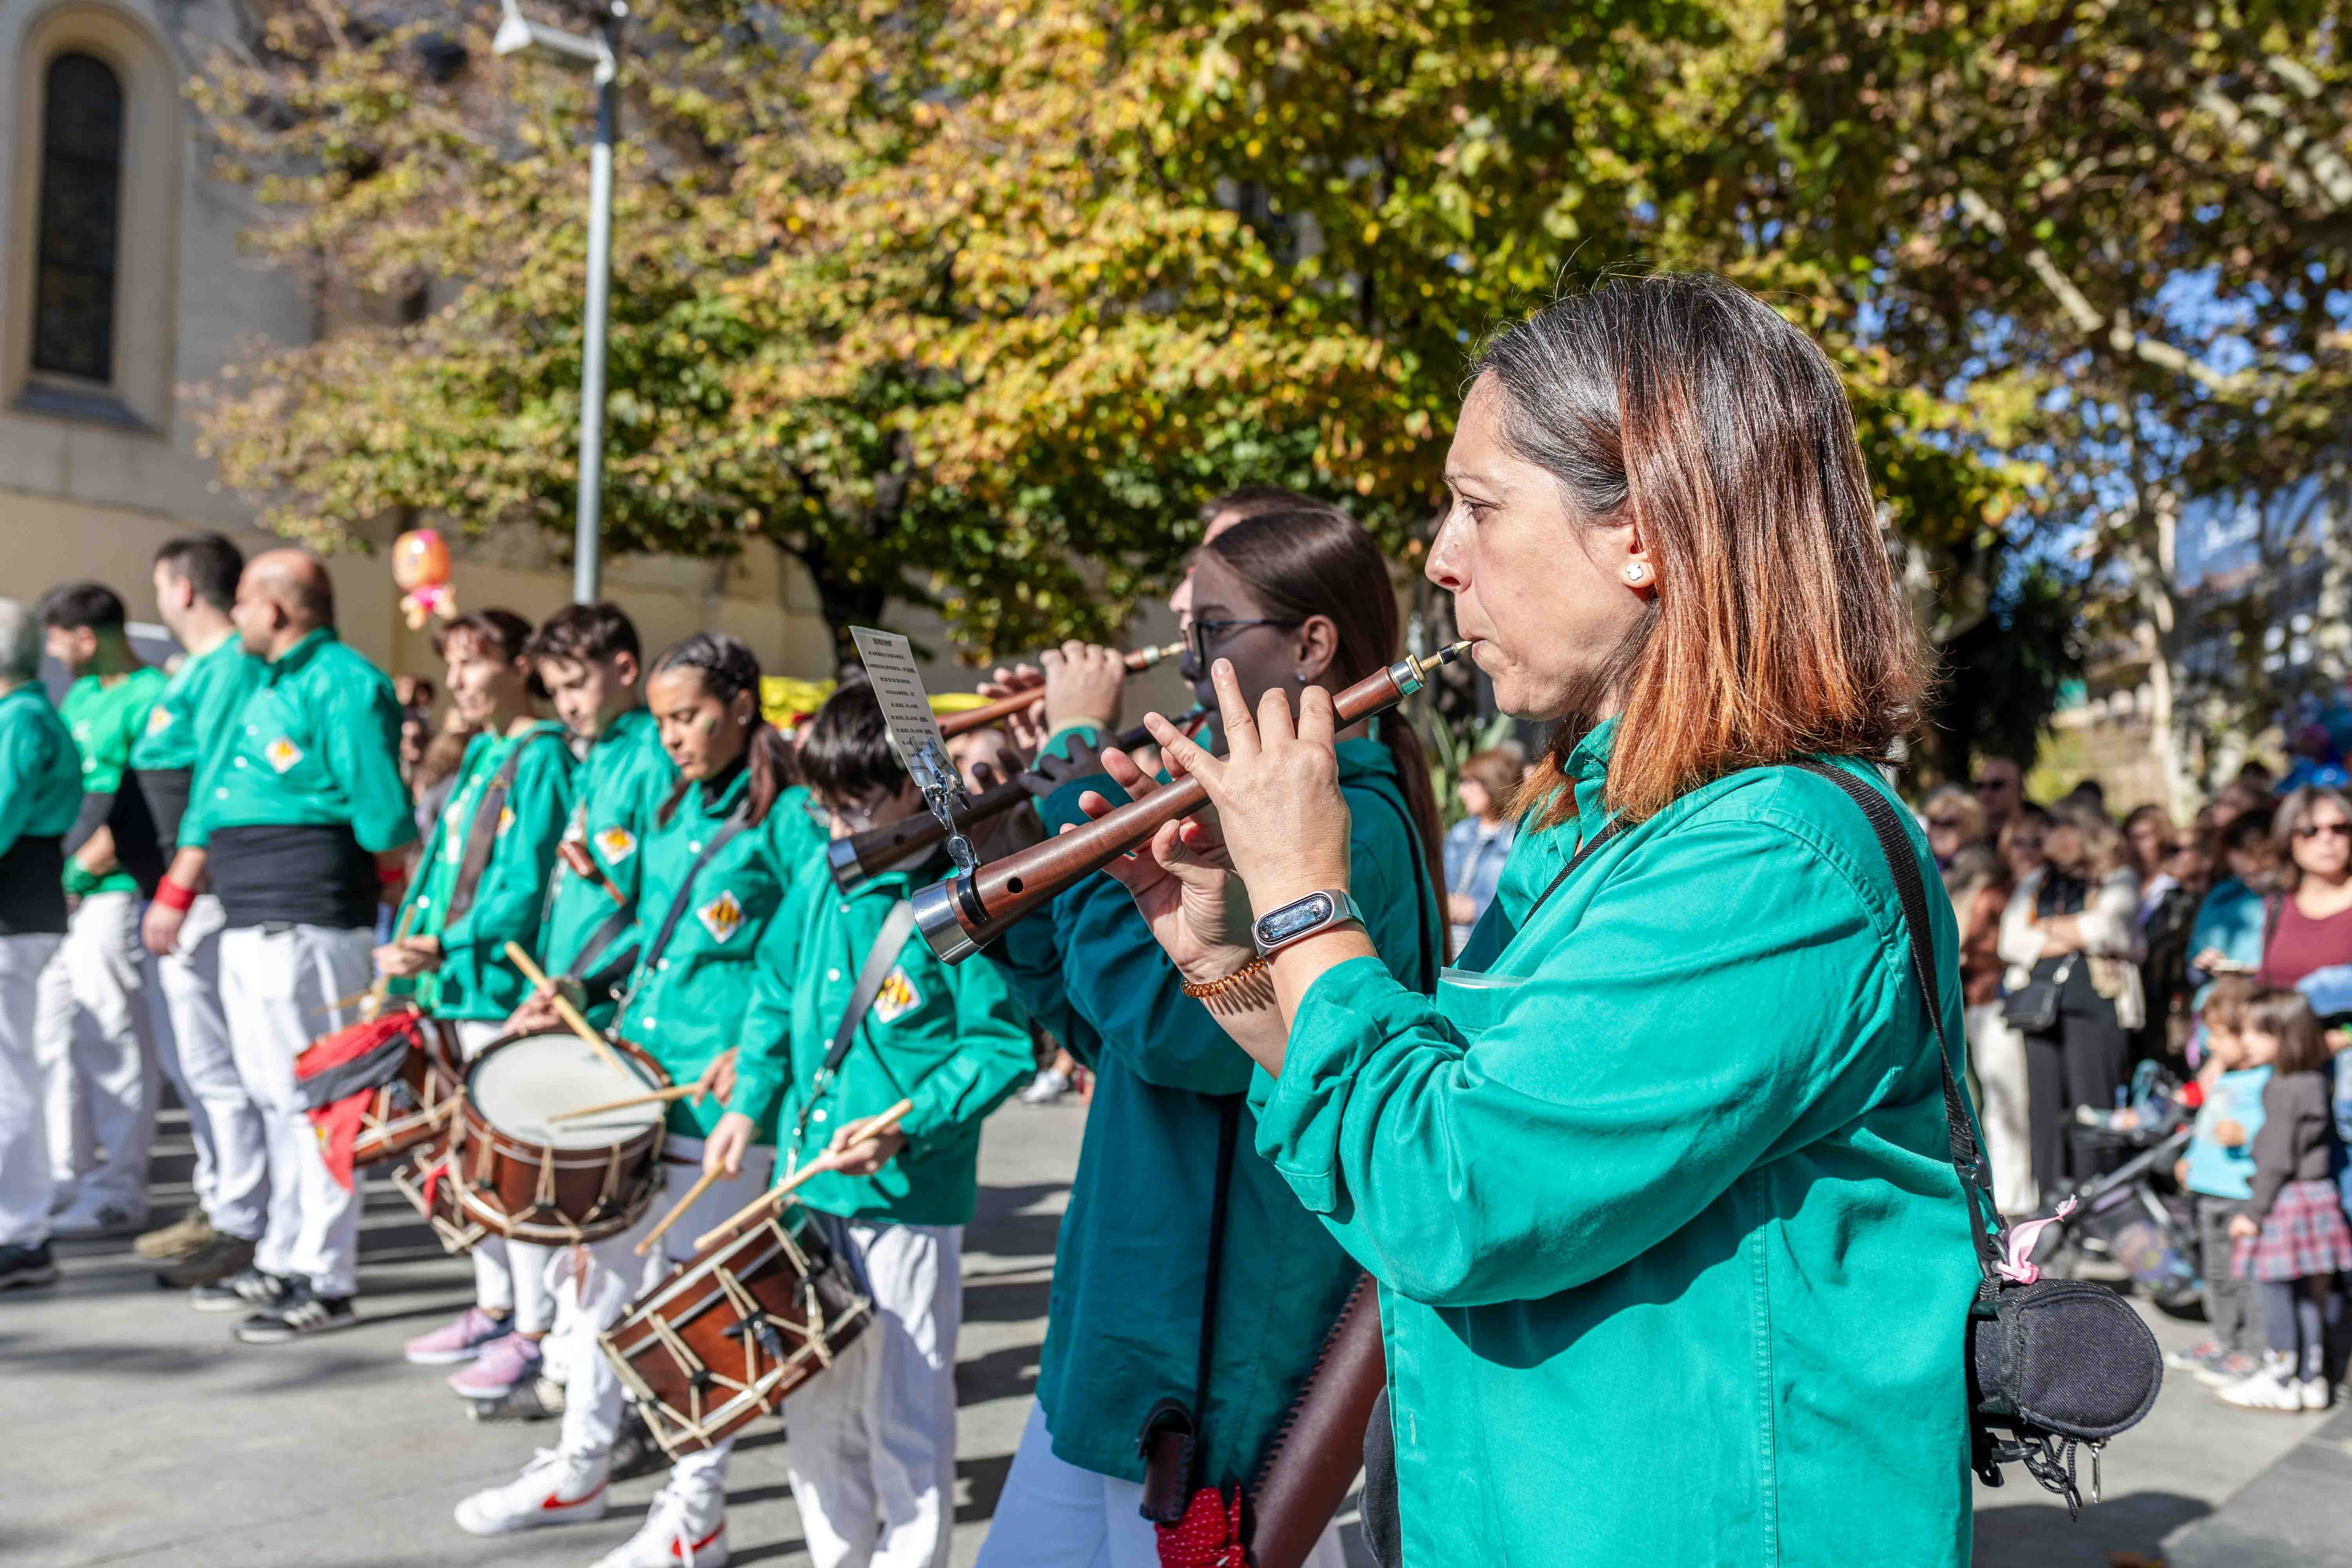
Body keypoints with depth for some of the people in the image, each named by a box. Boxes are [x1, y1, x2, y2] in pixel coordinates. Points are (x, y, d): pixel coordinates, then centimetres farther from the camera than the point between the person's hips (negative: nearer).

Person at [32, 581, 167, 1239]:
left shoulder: (150, 699, -11)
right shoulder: (79, 696, 18)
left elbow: (143, 808, -17)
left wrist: (83, 868, -14)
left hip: (111, 894, -9)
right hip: (57, 895, 9)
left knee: (111, 1042, -4)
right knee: (57, 1036, 13)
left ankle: (120, 1192, 3)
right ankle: (69, 1180, 22)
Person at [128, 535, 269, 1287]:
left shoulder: (230, 668, -14)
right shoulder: (198, 666, 17)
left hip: (200, 895, -10)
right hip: (174, 894, 10)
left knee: (211, 1062, -5)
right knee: (186, 1057, 16)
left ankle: (243, 1227, 1)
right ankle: (216, 1203, 26)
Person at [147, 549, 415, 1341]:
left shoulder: (345, 685, -12)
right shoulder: (266, 686, 19)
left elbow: (382, 812, -15)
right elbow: (216, 799, 23)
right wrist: (176, 894, 21)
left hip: (307, 927, -10)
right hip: (250, 925, 10)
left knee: (313, 1100, -5)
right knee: (277, 1098, 16)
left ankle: (326, 1283, 2)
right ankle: (283, 1261, 27)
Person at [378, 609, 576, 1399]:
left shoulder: (542, 757, -12)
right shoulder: (482, 753, 15)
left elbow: (525, 886, -19)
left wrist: (443, 948, -24)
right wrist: (410, 948, 15)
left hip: (503, 985, -9)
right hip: (457, 985, 9)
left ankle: (534, 1331, 5)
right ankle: (494, 1308, 28)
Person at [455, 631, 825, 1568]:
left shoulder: (791, 823, -10)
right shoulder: (670, 816, 13)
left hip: (718, 1096, -7)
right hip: (631, 1070, 8)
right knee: (601, 1259, 16)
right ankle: (580, 1467, 35)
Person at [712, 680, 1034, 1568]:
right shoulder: (825, 880, 6)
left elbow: (1002, 1044, -15)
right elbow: (778, 995, 18)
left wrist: (907, 1129, -23)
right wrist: (749, 1103, 9)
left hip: (907, 1200, -7)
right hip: (807, 1189, 7)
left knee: (903, 1421, 4)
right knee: (815, 1411, 19)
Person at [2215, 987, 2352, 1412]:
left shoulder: (2281, 1089, -19)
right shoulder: (2316, 1081, 7)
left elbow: (2278, 1159, -19)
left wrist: (2254, 1211, -14)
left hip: (2285, 1200, -9)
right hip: (2318, 1195, 9)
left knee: (2276, 1291, 2)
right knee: (2311, 1292, 14)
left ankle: (2280, 1381, 10)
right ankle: (2311, 1378, 22)